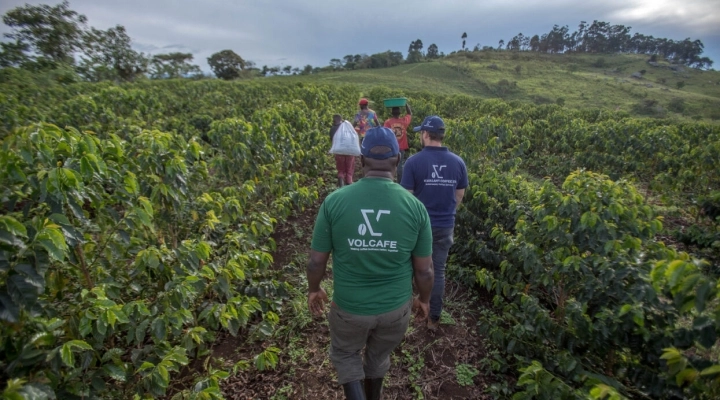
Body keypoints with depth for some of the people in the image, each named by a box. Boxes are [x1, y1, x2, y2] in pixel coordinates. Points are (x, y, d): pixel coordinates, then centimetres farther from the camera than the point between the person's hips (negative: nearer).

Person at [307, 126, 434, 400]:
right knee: (378, 356, 30)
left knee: (345, 354, 29)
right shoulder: (415, 207, -15)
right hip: (395, 307, 2)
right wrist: (424, 299, 13)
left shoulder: (334, 201, -18)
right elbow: (424, 270, -6)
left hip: (349, 306, -1)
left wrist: (313, 290, 11)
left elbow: (316, 260, -9)